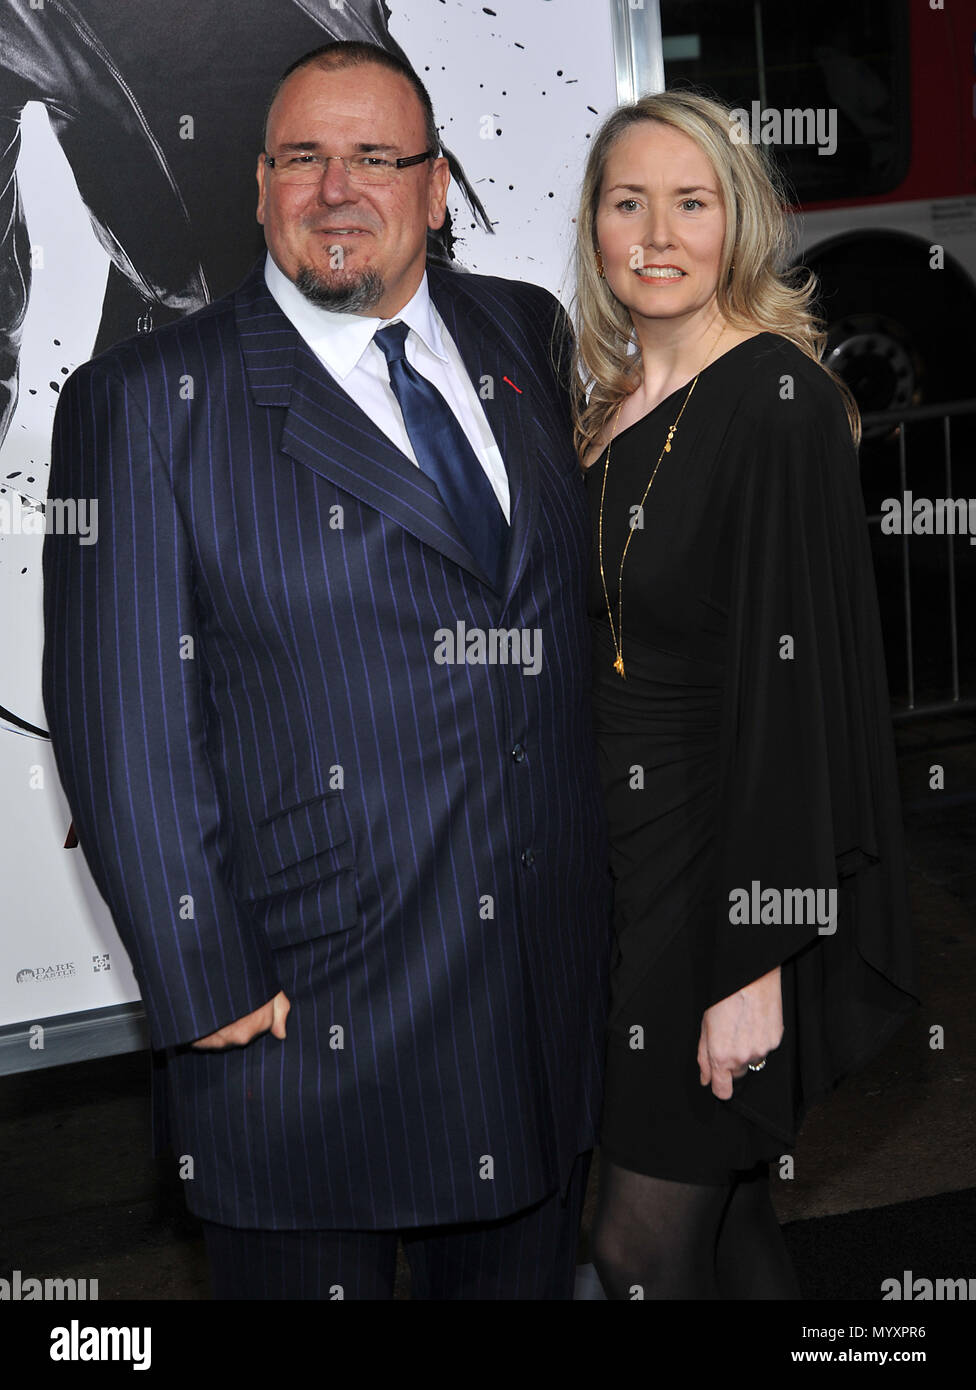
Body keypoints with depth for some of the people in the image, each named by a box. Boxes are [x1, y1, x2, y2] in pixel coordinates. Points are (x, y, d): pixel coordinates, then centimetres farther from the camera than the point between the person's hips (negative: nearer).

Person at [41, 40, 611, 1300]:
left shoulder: (528, 336, 8)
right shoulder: (147, 402, -7)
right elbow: (123, 721, -11)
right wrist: (210, 994, -13)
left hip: (552, 993, 5)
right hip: (304, 1016, -4)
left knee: (524, 1274, 20)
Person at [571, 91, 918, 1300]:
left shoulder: (778, 399, -15)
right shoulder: (607, 405, 9)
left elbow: (789, 680, -20)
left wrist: (758, 961, -21)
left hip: (727, 866, -7)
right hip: (622, 858, 7)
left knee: (644, 1246, 2)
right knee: (723, 1235, 18)